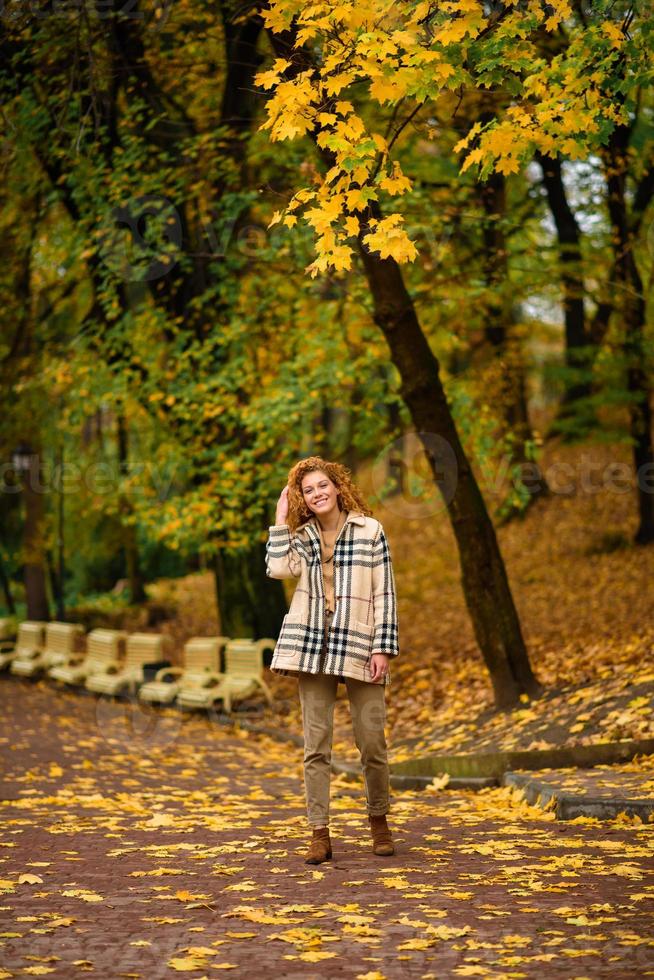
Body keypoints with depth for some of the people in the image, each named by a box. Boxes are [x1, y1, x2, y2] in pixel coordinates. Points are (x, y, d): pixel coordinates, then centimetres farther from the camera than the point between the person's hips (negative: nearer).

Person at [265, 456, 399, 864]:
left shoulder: (370, 530, 1)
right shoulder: (303, 536, 11)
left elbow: (385, 594, -1)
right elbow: (279, 568, -8)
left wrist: (383, 648, -8)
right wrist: (281, 519, -1)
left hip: (359, 646, -3)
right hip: (313, 646, 3)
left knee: (372, 739, -1)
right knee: (316, 742, 1)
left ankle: (379, 820, 19)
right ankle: (320, 833, 5)